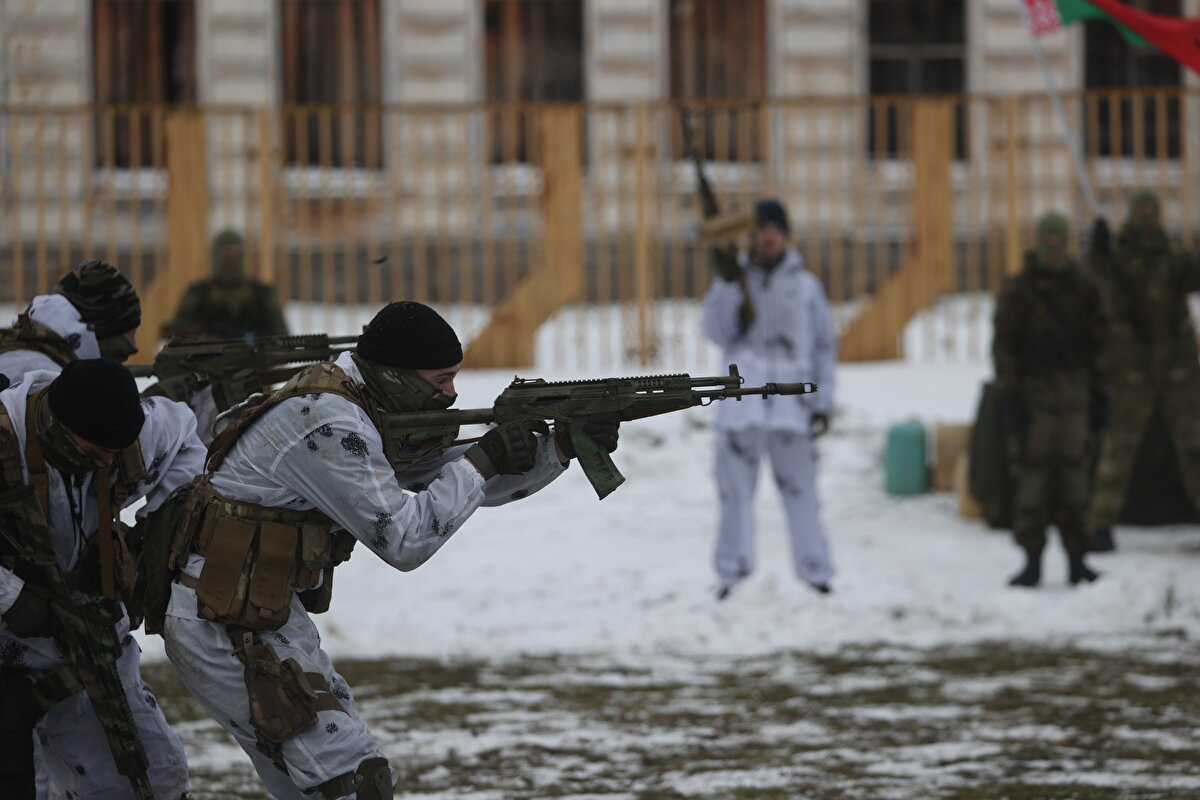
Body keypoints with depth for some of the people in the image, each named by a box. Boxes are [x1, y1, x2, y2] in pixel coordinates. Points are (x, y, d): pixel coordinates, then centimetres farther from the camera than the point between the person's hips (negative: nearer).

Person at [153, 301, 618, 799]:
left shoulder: (376, 415, 10)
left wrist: (564, 446, 5)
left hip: (265, 620, 10)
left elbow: (478, 485, 18)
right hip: (225, 632, -10)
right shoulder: (328, 422, -21)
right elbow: (402, 540, -22)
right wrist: (483, 461, -14)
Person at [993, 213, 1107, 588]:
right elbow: (1004, 347, -3)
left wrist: (1100, 397, 7)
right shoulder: (1017, 290, -1)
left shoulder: (1084, 289, 8)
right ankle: (1032, 562, 0)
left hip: (1075, 396, 2)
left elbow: (1098, 343, 12)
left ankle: (1076, 560, 8)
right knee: (1031, 476, -4)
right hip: (1033, 395, -2)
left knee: (1074, 473, 2)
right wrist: (1011, 399, -10)